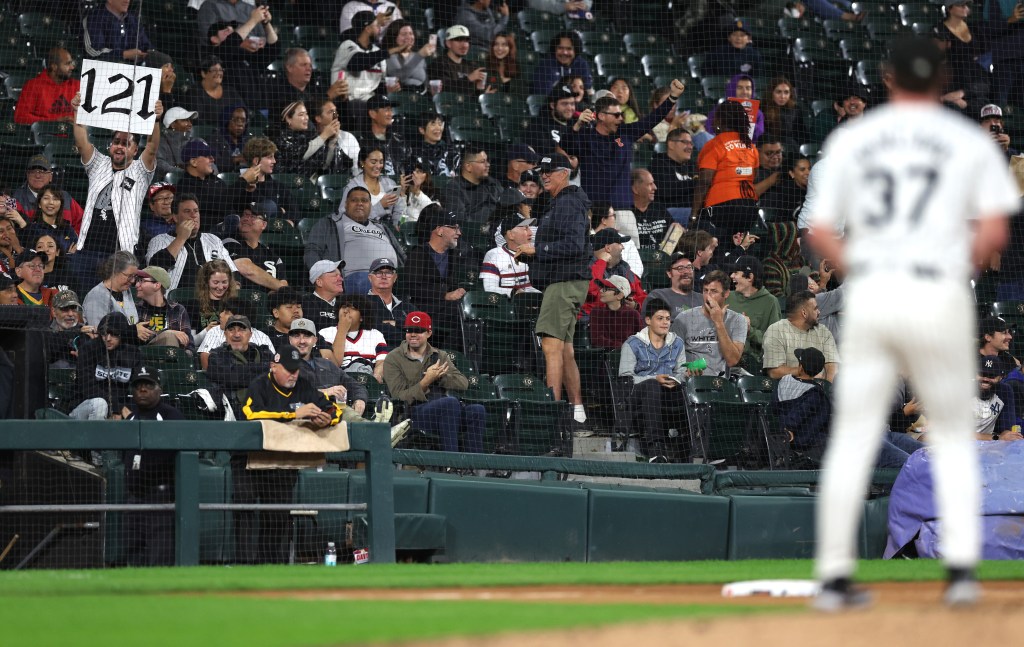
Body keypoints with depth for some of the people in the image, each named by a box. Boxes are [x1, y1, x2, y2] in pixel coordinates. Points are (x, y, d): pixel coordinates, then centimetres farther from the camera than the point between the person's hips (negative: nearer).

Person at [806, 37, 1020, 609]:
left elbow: (820, 229, 4)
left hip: (868, 297, 1)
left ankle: (834, 577, 2)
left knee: (853, 438, 5)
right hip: (939, 296, -1)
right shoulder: (970, 141, 5)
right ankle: (962, 566, -3)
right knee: (953, 436, 11)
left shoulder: (851, 139, 9)